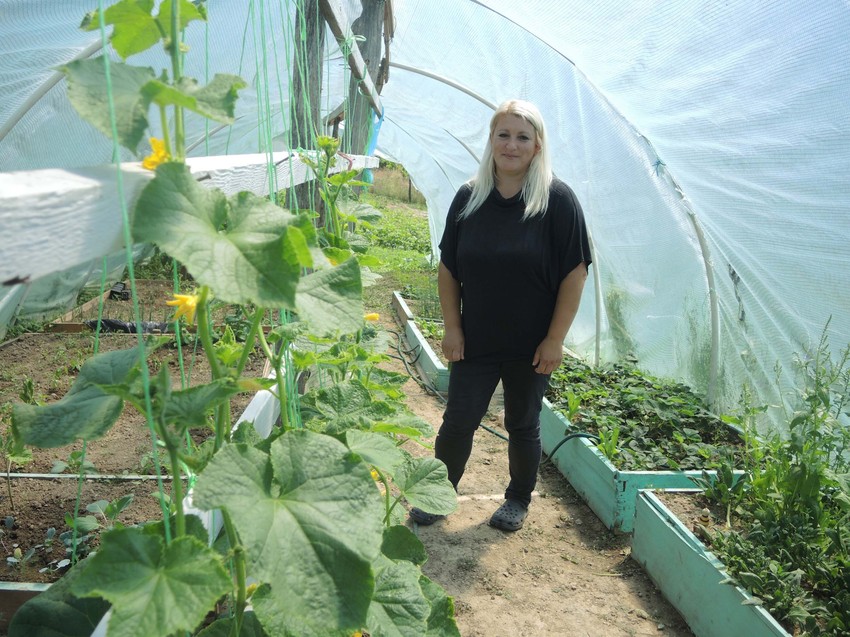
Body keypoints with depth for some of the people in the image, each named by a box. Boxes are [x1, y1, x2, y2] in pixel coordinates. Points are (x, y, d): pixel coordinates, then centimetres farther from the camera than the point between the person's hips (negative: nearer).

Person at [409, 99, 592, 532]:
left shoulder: (557, 199, -9)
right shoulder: (469, 197, -1)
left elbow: (575, 273, -10)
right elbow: (448, 268, 4)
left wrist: (555, 339, -12)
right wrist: (452, 327, -1)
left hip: (531, 346, -2)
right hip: (474, 341, 2)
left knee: (523, 426, 15)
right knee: (457, 423, 7)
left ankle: (519, 499, 38)